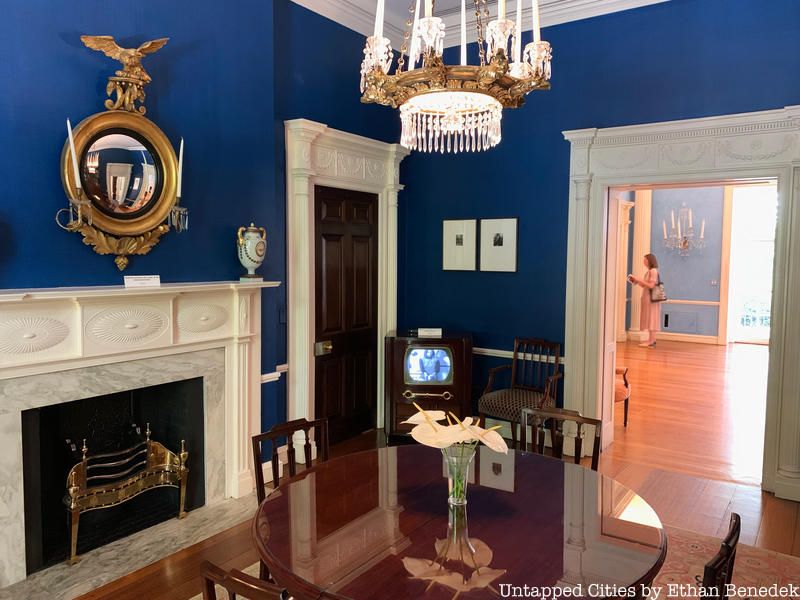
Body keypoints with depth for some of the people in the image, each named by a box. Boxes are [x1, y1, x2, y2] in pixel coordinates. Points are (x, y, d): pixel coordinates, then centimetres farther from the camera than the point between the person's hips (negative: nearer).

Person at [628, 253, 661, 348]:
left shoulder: (653, 271, -11)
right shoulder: (648, 271, 15)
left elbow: (651, 285, -19)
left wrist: (639, 279, -16)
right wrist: (637, 281, 6)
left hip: (651, 298, -9)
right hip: (647, 298, 9)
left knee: (652, 319, -8)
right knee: (650, 319, 8)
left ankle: (651, 342, -7)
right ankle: (651, 340, 11)